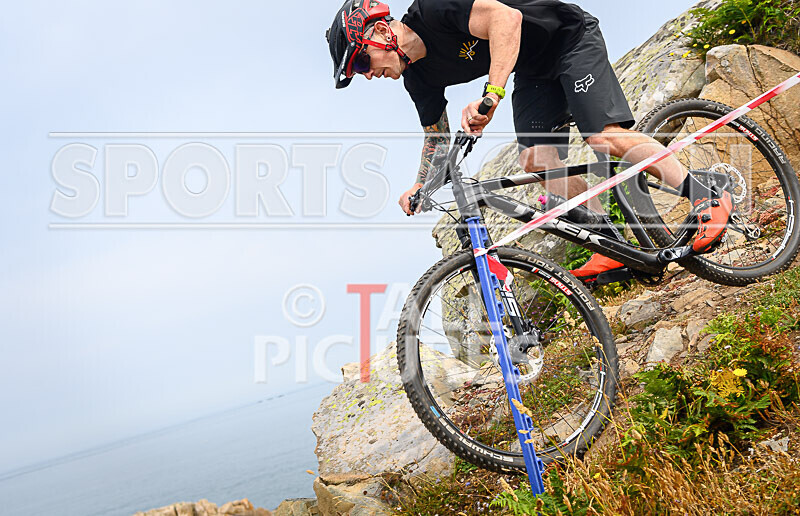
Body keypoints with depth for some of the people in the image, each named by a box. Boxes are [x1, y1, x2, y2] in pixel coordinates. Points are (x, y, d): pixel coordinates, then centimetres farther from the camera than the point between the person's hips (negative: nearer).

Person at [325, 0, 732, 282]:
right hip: (533, 73, 8)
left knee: (605, 137, -23)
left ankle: (706, 198, -17)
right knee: (536, 160, -11)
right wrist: (418, 187, 0)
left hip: (570, 38, -8)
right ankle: (613, 242, -8)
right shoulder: (418, 78, -1)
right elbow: (437, 136, 13)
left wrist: (491, 94, -50)